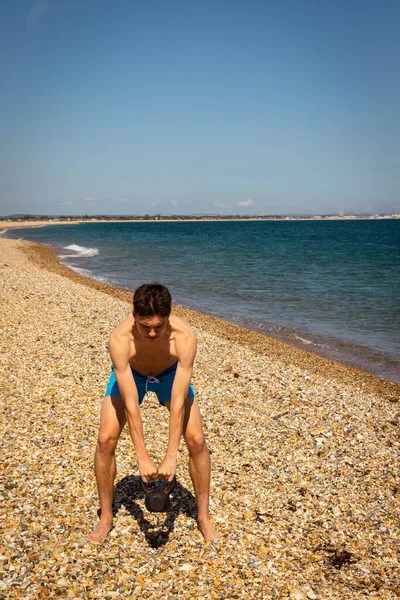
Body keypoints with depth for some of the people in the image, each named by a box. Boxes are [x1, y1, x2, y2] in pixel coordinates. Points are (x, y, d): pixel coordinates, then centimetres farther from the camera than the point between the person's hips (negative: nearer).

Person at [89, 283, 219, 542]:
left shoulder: (185, 337, -39)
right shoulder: (120, 339, -40)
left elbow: (178, 402, -35)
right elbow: (130, 404, -36)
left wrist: (171, 457, -35)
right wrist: (143, 458, -34)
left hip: (170, 372, 0)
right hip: (130, 373, 0)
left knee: (196, 440, -12)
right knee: (106, 439, -13)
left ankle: (204, 516, 9)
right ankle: (106, 517, 9)